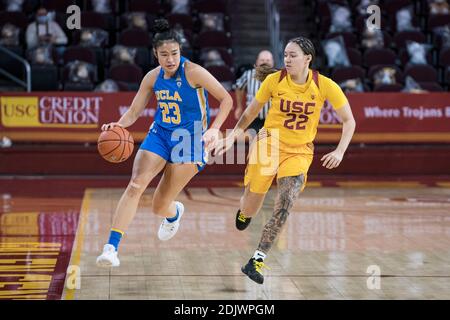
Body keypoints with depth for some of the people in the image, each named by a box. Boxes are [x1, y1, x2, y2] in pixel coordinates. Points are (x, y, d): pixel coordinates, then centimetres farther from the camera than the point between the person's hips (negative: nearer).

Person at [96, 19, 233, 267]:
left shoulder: (193, 72, -15)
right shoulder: (153, 77, 1)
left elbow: (226, 99, -9)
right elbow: (134, 112, 7)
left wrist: (214, 129, -21)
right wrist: (119, 125, -15)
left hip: (189, 141, -4)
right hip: (159, 135, 4)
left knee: (159, 207, 0)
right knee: (135, 185, -21)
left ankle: (174, 213, 41)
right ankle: (111, 247, -22)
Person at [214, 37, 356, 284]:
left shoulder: (325, 86, -11)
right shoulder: (274, 80, -10)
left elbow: (349, 121, -3)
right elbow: (251, 111, 6)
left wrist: (339, 152, -15)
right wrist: (232, 136, 1)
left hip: (299, 152, -1)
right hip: (268, 145, 1)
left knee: (284, 205, -21)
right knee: (249, 211, 7)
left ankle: (257, 261, -14)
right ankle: (245, 211, 47)